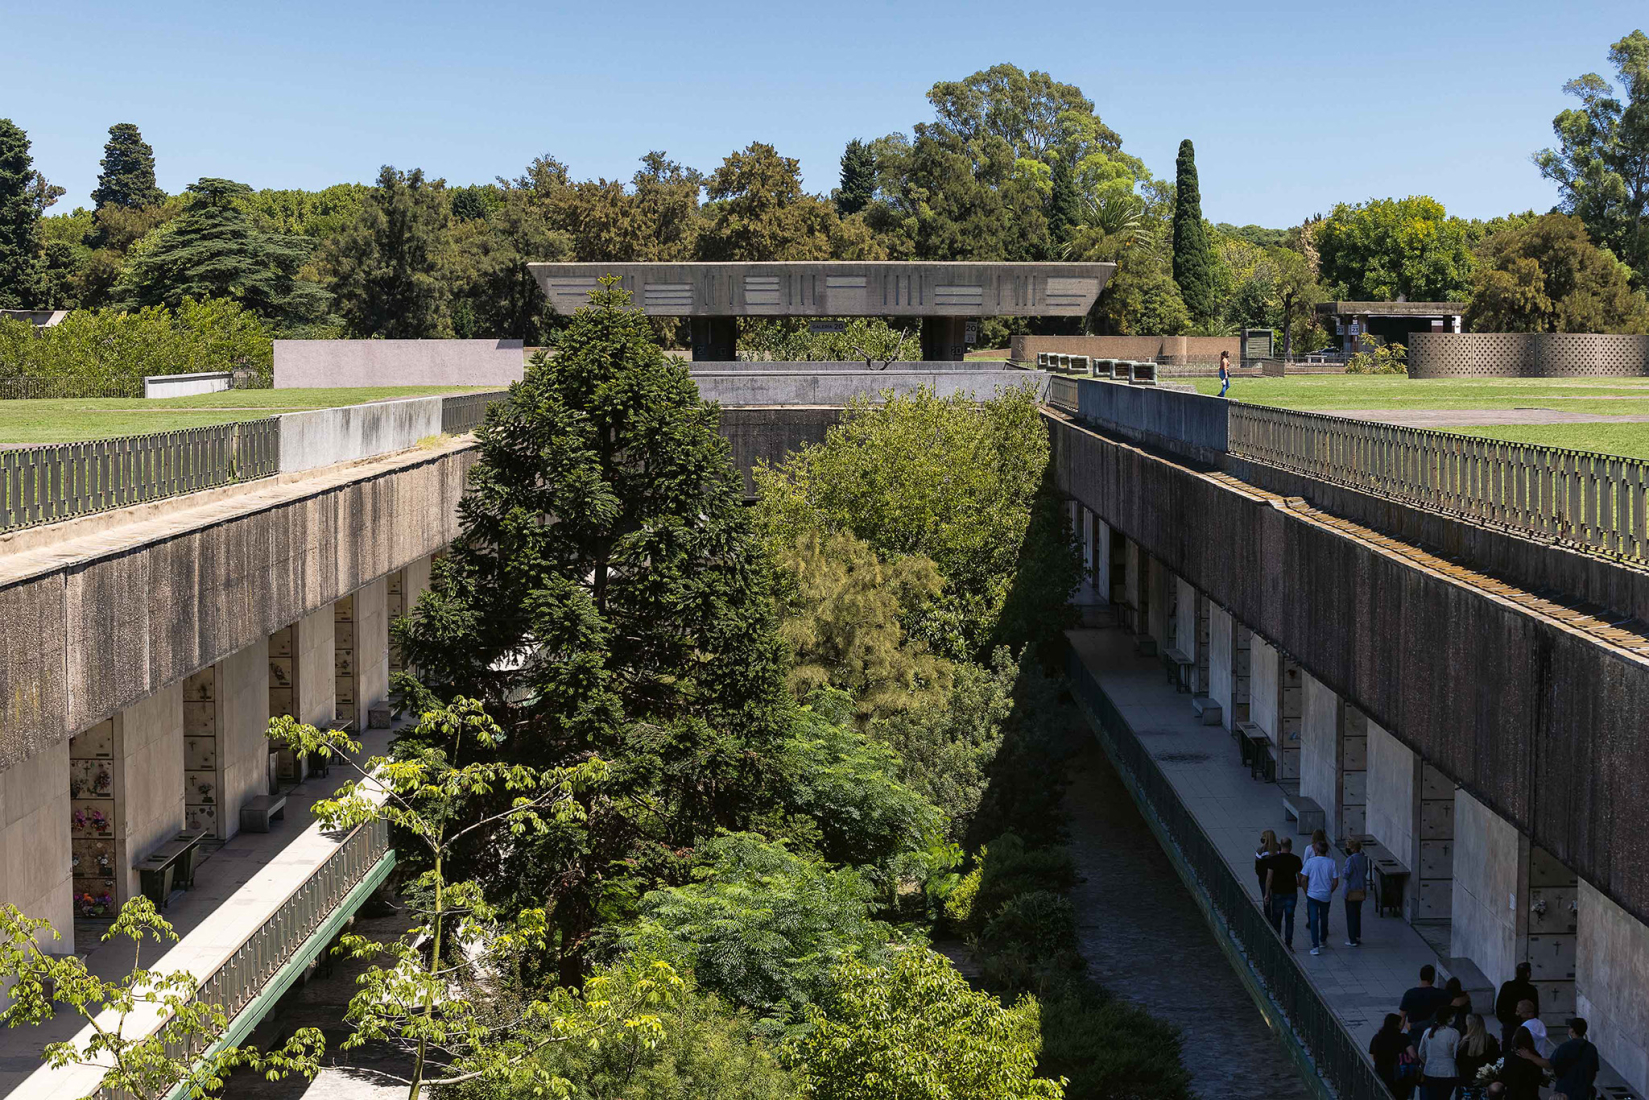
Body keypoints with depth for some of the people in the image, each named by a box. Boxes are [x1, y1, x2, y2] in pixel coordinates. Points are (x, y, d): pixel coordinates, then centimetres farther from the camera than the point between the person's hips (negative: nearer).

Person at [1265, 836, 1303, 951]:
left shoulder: (1274, 859, -10)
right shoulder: (1296, 859, -5)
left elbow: (1269, 878, -10)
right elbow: (1300, 876, 3)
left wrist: (1267, 894, -3)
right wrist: (1298, 884, 26)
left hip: (1277, 893, -1)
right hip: (1291, 893, 1)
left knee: (1276, 919, 11)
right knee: (1289, 919, 8)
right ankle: (1288, 944, 7)